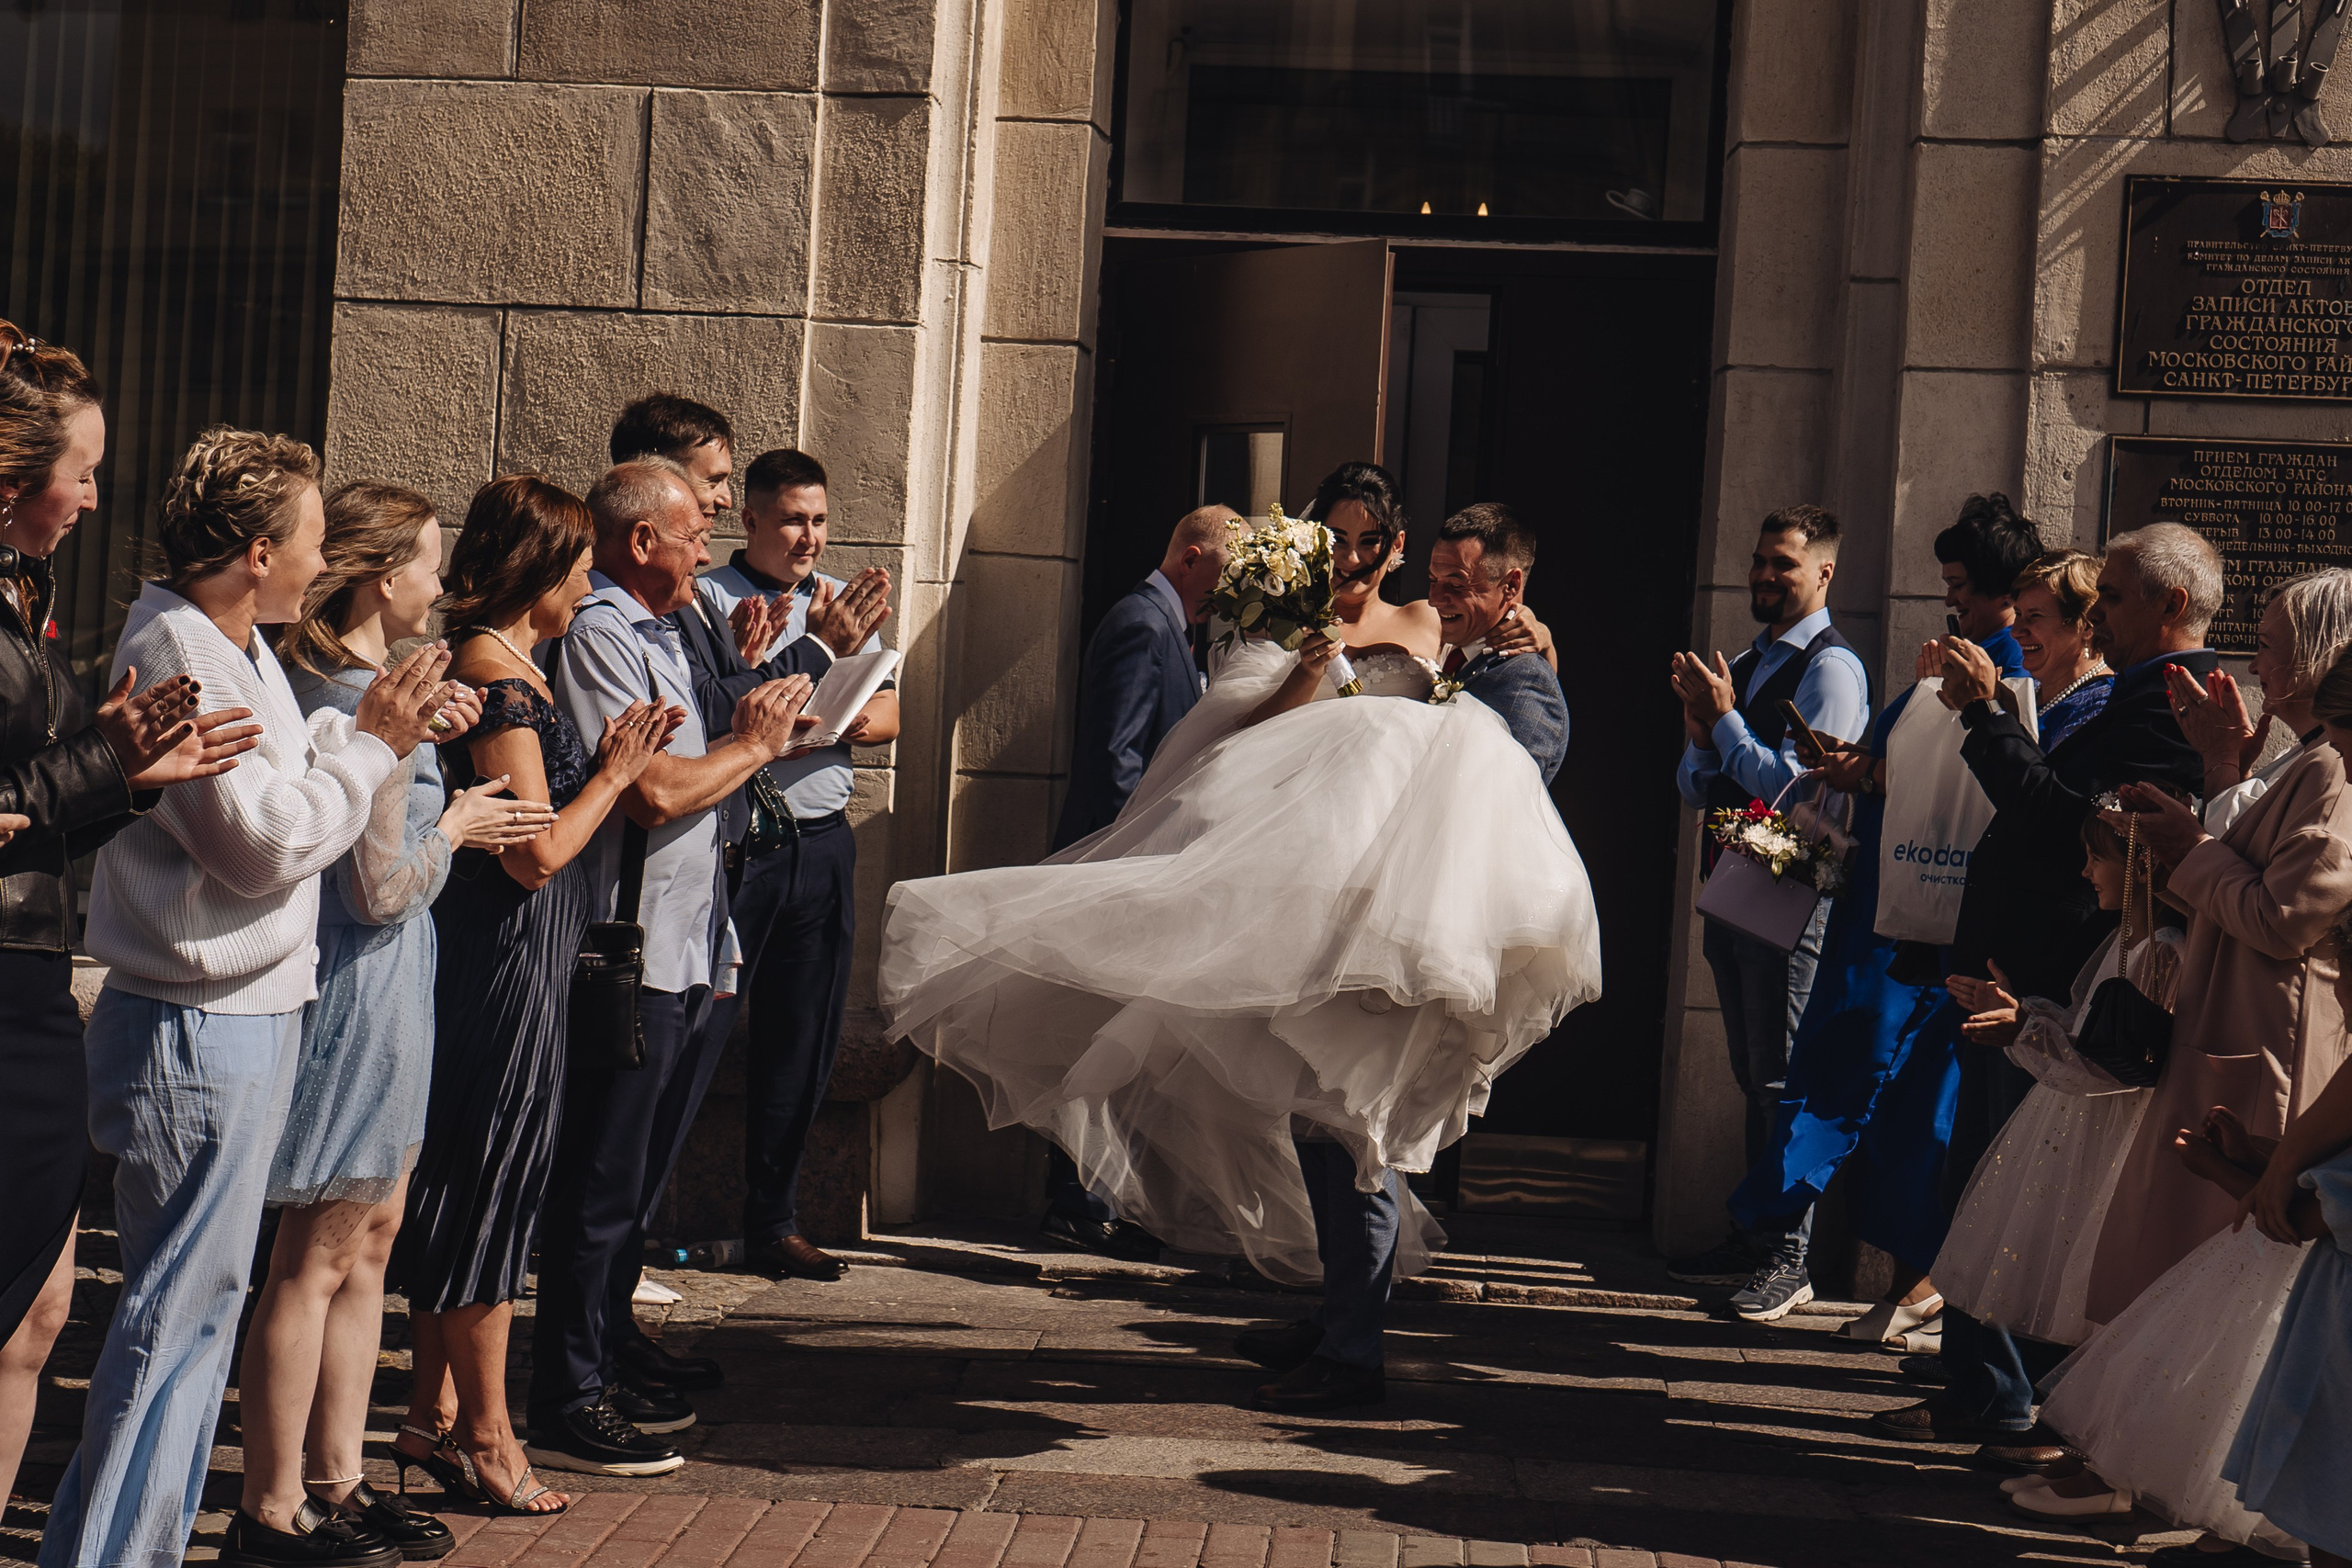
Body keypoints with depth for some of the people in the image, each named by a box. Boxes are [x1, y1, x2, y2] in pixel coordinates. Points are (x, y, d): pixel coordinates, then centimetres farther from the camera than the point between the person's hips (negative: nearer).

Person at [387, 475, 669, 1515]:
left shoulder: (490, 663, 13)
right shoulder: (502, 677, -18)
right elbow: (539, 852, -20)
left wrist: (603, 764, 8)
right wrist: (614, 771, -8)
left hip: (489, 952, 10)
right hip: (510, 956, -10)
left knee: (457, 1183, 15)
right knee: (493, 1185, -1)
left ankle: (433, 1416, 24)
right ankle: (484, 1438, 8)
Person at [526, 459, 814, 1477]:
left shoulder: (656, 633, 19)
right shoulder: (598, 637, -13)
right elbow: (653, 792, -22)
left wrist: (760, 724, 6)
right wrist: (754, 744, -8)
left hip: (683, 955, 10)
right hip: (627, 959, -10)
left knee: (633, 1183, 17)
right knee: (600, 1187, -3)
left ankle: (603, 1373, 28)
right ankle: (565, 1410, 4)